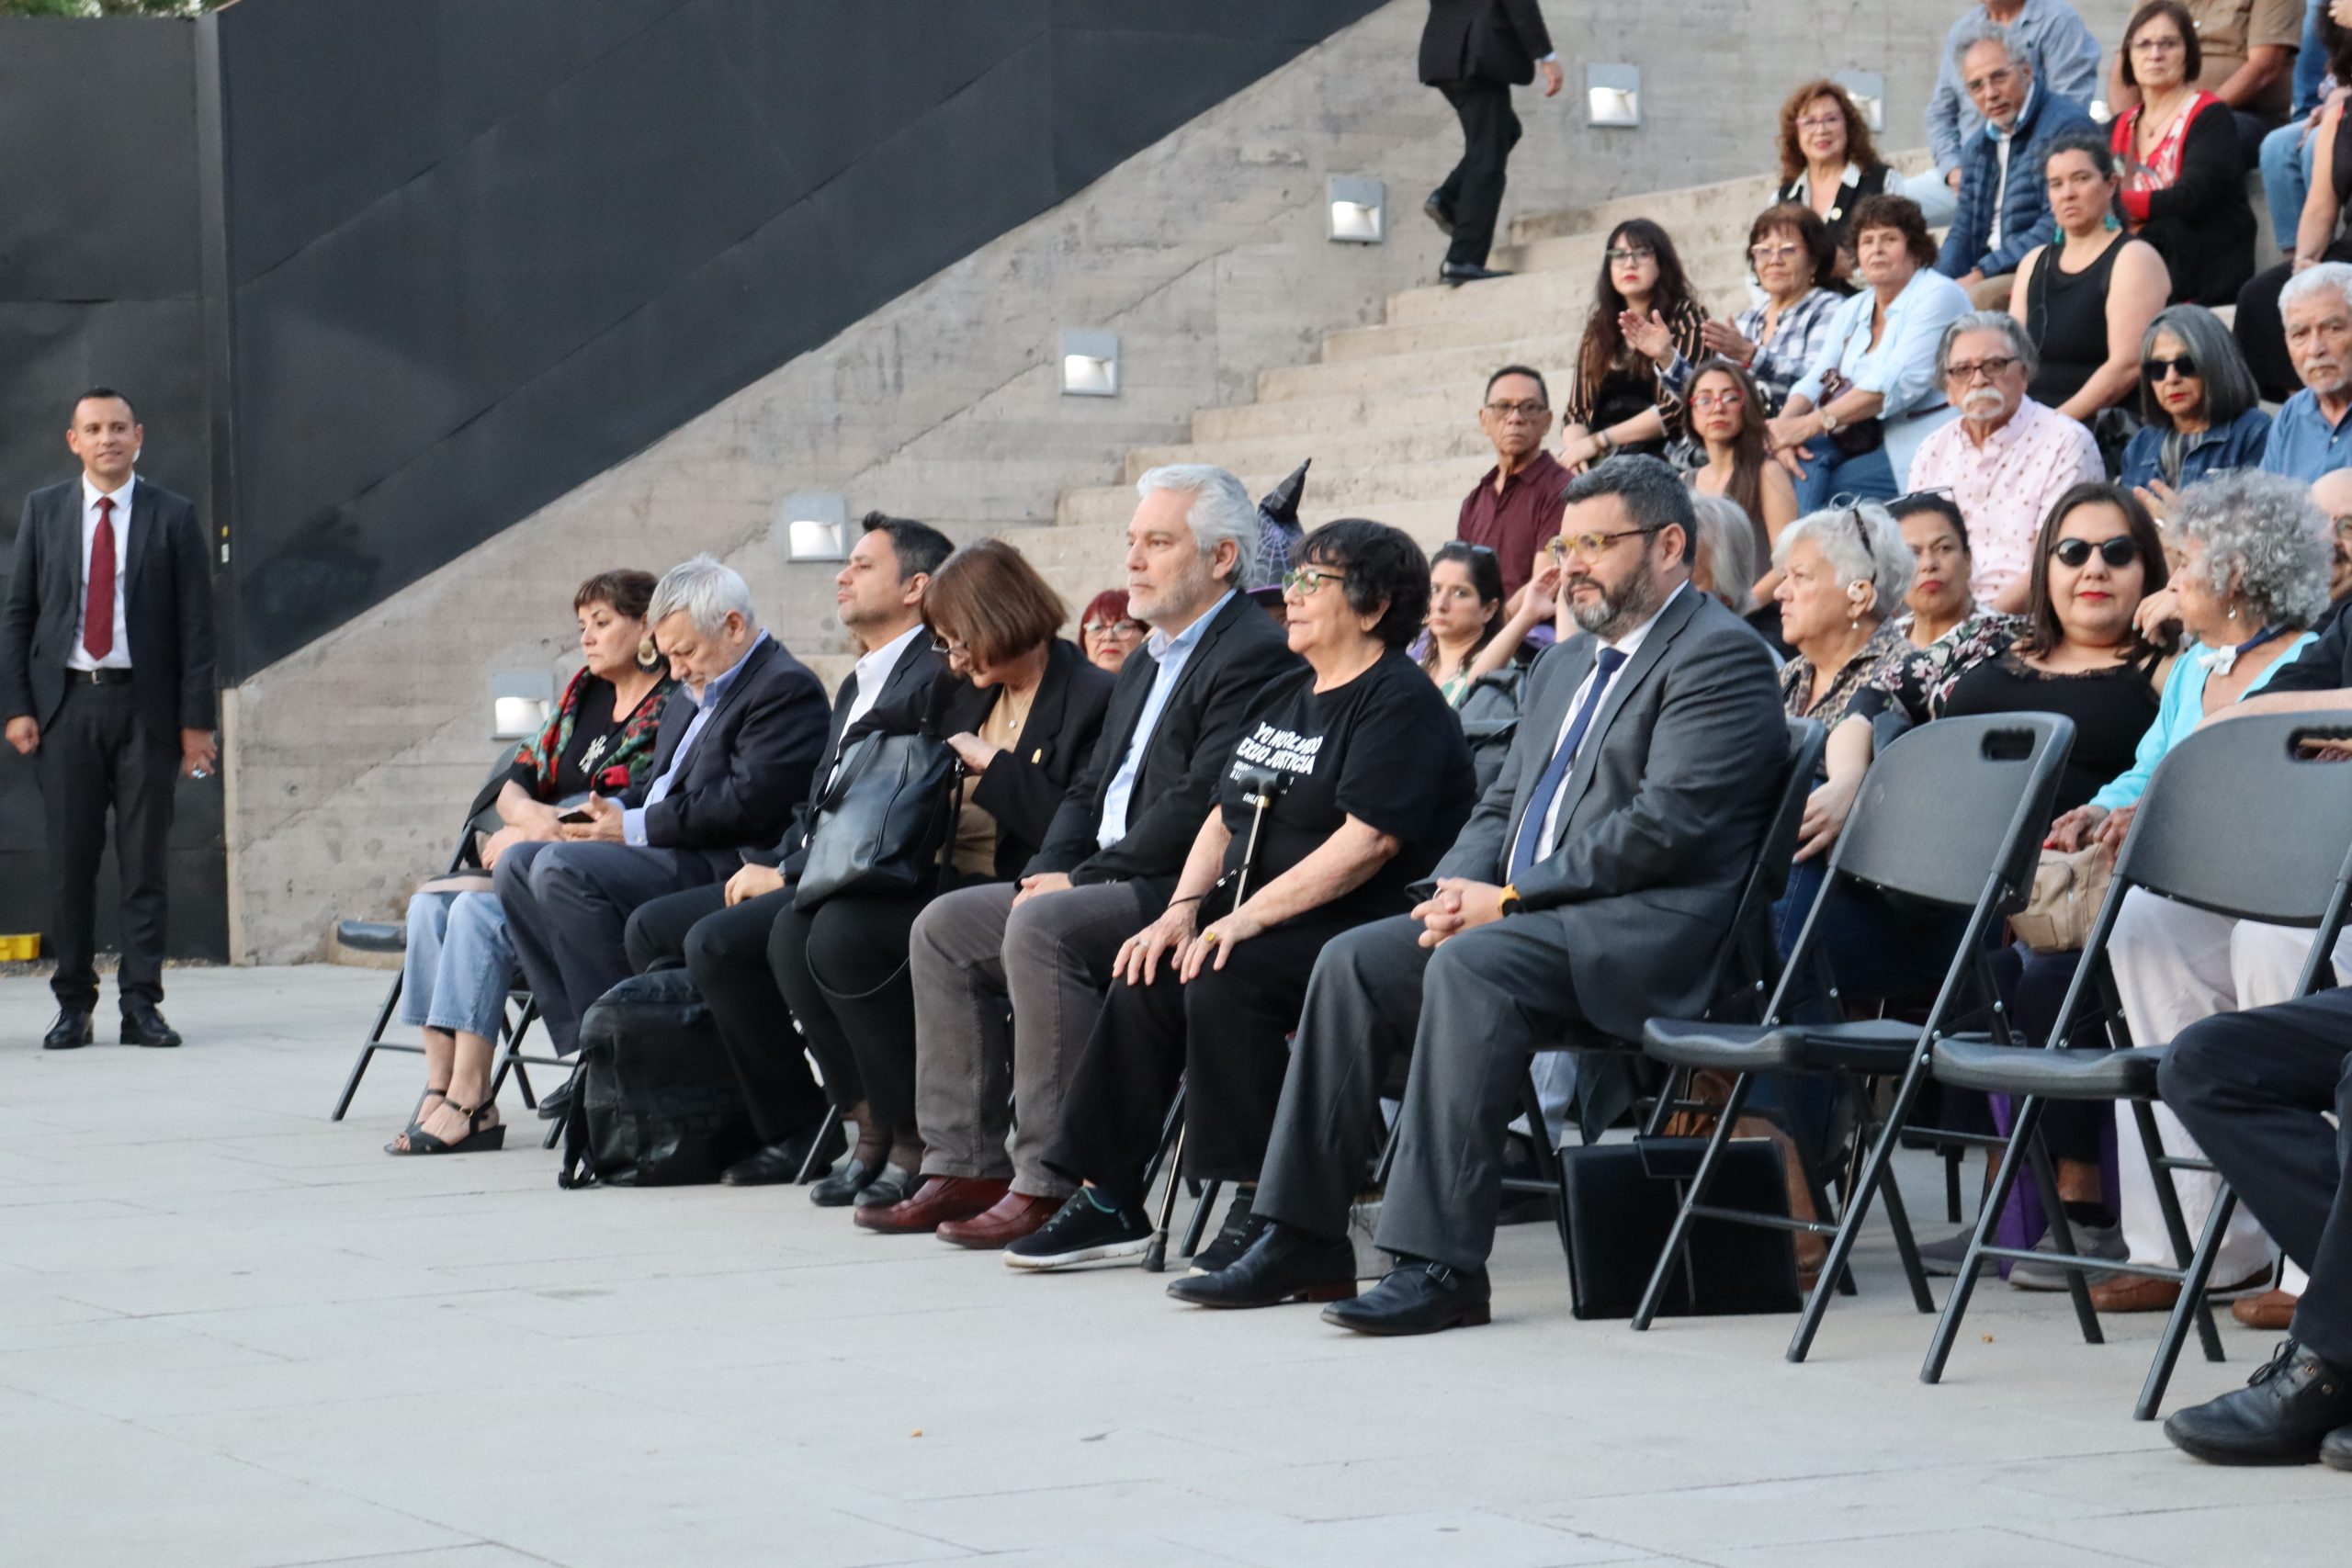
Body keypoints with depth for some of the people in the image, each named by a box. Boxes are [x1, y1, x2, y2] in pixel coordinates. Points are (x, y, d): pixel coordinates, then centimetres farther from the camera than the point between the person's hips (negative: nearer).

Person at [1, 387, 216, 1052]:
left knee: (146, 860, -1)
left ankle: (141, 1004, 4)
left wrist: (195, 720, -4)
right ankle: (74, 1005, 8)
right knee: (69, 861, 2)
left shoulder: (174, 517, 3)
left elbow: (195, 624, 2)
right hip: (66, 703, 1)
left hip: (146, 705, -1)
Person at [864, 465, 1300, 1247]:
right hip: (1115, 883, 11)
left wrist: (1083, 879, -17)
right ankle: (964, 1166, 1)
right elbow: (1092, 788, 22)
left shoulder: (1253, 656, -11)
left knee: (1041, 929, -31)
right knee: (945, 926, 4)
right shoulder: (1146, 663, 22)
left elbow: (1199, 804, -20)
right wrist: (1048, 870, 2)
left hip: (1190, 890, -11)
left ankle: (1051, 1180, -28)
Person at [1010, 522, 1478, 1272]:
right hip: (1261, 924, 9)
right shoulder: (1283, 697, 20)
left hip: (1360, 930, -8)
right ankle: (1108, 1197, -8)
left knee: (1225, 979, -31)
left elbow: (1368, 841, -21)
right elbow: (1225, 816, 20)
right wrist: (1184, 908, 2)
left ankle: (1262, 1203, -25)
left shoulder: (1400, 704, -9)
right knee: (1146, 978, -13)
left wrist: (1251, 915, -25)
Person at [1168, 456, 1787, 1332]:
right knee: (1353, 960, -9)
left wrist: (1507, 898, -16)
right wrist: (1459, 888, 0)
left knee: (1470, 965, -33)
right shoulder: (1566, 666, 25)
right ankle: (1303, 1239, -7)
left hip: (1647, 928, -9)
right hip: (1531, 916, 9)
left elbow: (1664, 825, -17)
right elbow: (1503, 805, 24)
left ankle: (1440, 1264, -34)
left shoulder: (1721, 656, -6)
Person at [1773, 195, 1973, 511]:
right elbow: (1817, 381, 9)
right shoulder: (1852, 311, 18)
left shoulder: (1937, 296, -7)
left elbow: (1899, 384, -19)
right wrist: (1785, 425, -16)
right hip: (1867, 443, 7)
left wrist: (1813, 423, -23)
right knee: (1805, 452, -22)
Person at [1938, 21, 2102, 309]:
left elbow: (2059, 227, -18)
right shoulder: (1979, 148, 19)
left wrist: (1983, 273, -17)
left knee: (1969, 299, -31)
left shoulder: (2067, 126, -9)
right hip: (1989, 277, 8)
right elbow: (1964, 229, 19)